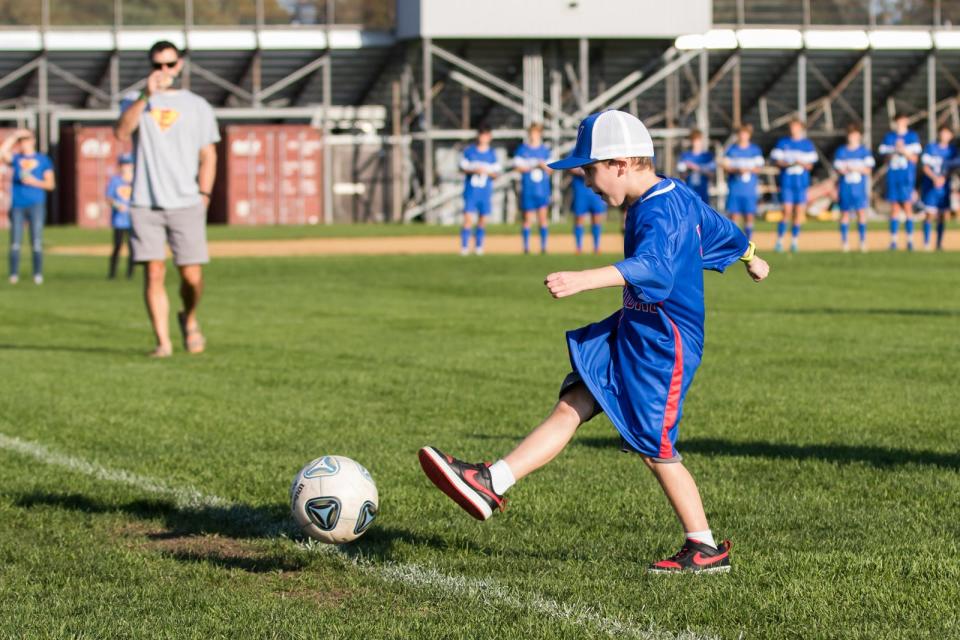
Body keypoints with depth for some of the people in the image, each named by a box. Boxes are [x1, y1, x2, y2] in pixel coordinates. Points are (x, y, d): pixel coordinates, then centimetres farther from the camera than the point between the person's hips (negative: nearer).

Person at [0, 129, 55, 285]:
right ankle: (14, 275, 0)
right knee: (15, 242, -2)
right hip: (17, 205, 2)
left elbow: (51, 184, 5)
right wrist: (14, 136, -2)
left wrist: (35, 182, -11)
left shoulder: (43, 160, 9)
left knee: (36, 242, -5)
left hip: (36, 204, -2)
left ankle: (38, 275, -3)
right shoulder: (15, 158, 13)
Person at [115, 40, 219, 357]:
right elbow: (122, 132, -10)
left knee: (192, 276, -4)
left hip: (186, 204, 0)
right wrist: (145, 96, -19)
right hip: (145, 204, 0)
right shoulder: (136, 102, 11)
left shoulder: (197, 105, 12)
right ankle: (163, 341, -2)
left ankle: (189, 320, 24)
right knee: (154, 273, -7)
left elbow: (208, 156, 11)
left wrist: (203, 196, 0)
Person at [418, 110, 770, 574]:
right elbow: (720, 227, 27)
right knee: (570, 407, 2)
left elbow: (651, 265, -42)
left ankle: (706, 548, 12)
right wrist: (751, 258, 48)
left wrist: (583, 280, -57)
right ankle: (491, 484, -3)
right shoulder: (678, 196, 9)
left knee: (655, 449, -1)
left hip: (662, 346, -10)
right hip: (632, 334, 10)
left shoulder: (658, 212, -22)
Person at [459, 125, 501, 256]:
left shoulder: (492, 153, 7)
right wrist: (473, 171, -14)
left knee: (483, 219, 4)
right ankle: (464, 247, -8)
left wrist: (487, 172, -15)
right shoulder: (469, 151, 3)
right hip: (471, 191, -2)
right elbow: (462, 168, 4)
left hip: (485, 192, 2)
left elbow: (496, 173, 6)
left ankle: (479, 246, 17)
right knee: (468, 219, -11)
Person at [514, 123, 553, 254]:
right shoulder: (523, 149, 4)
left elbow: (550, 170, 9)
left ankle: (544, 246, 1)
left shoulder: (545, 149, 9)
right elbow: (517, 167, 0)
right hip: (528, 188, -1)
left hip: (542, 188, 1)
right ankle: (526, 246, 7)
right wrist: (532, 168, -13)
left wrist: (544, 166, -12)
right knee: (528, 218, 1)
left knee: (542, 217, -3)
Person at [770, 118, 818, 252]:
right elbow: (777, 161, 4)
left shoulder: (807, 144, 9)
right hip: (787, 181, -1)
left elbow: (810, 165, 7)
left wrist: (802, 163, -14)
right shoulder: (783, 142, 8)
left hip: (801, 181, 1)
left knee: (799, 211, 0)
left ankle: (794, 241, 8)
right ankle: (779, 240, -6)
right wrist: (787, 164, -15)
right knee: (787, 211, -11)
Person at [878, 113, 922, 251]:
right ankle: (893, 240, 4)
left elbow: (914, 158, 1)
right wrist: (894, 152, -11)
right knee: (894, 208, 2)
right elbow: (886, 158, 9)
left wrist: (904, 151, -15)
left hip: (907, 177, -2)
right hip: (893, 176, 2)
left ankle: (910, 240, -2)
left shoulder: (912, 136, 4)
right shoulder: (889, 137, 11)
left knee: (907, 207, -5)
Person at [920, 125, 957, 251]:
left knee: (943, 216, 4)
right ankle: (926, 243, -4)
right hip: (930, 185, -3)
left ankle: (939, 244, 12)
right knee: (930, 214, -9)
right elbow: (926, 167, -3)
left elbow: (953, 168, 3)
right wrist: (935, 178, -20)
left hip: (944, 186, 3)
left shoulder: (952, 150, 6)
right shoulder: (931, 148, -1)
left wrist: (943, 178, -15)